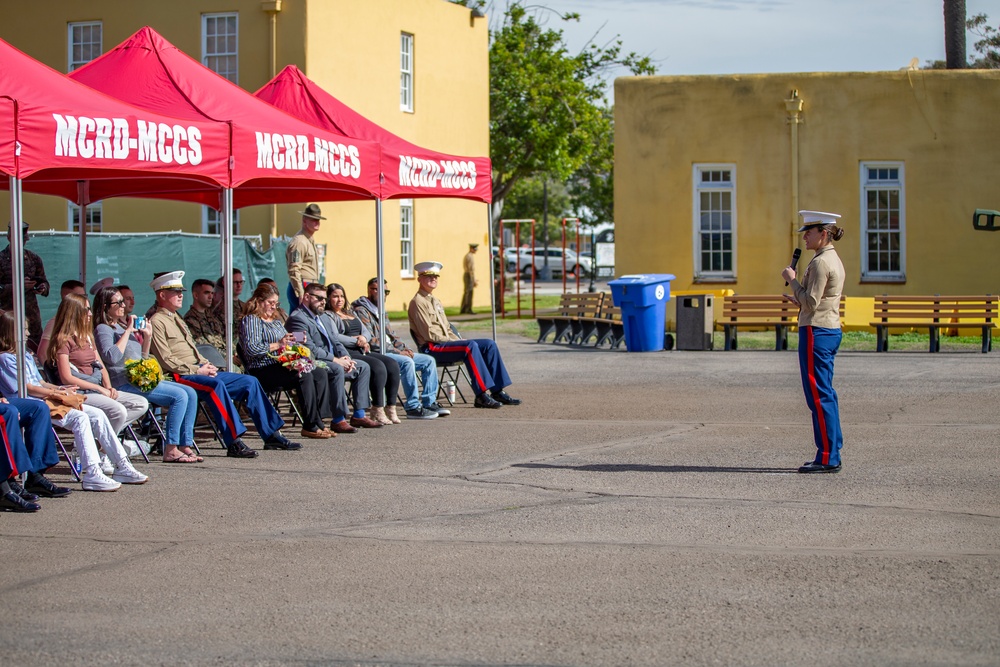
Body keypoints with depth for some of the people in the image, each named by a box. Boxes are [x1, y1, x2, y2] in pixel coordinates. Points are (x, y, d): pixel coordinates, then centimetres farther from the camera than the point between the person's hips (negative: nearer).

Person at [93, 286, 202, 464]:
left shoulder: (121, 327, 23)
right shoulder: (102, 329, -3)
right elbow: (112, 357, -23)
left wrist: (147, 337, 11)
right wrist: (128, 332, -16)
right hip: (125, 383, -9)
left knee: (190, 393, -3)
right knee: (179, 395, -22)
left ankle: (185, 445, -8)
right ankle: (170, 450, -22)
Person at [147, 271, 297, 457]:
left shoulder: (177, 319, 24)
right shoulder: (157, 322, -7)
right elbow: (165, 360, -15)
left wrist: (206, 365, 7)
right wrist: (197, 370, -16)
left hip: (200, 371, 10)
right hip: (180, 376, -10)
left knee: (250, 382, 3)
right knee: (216, 385, -38)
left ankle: (272, 435, 5)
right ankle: (233, 443, -41)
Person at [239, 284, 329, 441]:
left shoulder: (276, 322, 27)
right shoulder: (251, 320, -1)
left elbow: (288, 344, 30)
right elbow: (250, 349, -15)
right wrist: (277, 345, -17)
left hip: (282, 366, 9)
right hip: (264, 371, -9)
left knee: (320, 373, -14)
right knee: (305, 376, -30)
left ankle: (317, 421, -19)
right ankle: (311, 426, -28)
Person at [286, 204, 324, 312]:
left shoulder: (311, 240, 20)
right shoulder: (299, 241, -13)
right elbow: (294, 271, -19)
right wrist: (301, 296, -22)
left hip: (310, 287, 10)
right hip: (302, 287, -10)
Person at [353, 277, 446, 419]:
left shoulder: (379, 311, 24)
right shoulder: (361, 311, -8)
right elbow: (371, 341, -17)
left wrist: (404, 349, 4)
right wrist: (397, 352, -17)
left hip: (391, 351, 10)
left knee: (429, 360, 1)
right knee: (407, 362, -34)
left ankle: (429, 402, -1)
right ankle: (413, 407, -30)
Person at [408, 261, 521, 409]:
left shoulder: (436, 301, 23)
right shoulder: (417, 302, -7)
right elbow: (429, 334, -15)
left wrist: (457, 339, 5)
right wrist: (454, 341, -14)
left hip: (446, 342, 9)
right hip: (431, 348, -9)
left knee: (489, 344, -3)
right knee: (470, 346, -32)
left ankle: (497, 392, -5)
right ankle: (481, 396, -33)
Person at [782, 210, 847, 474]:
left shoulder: (821, 262, -16)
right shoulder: (834, 259, 16)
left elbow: (811, 303, -19)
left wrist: (792, 279, -10)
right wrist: (799, 299, 12)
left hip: (816, 332, -11)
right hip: (832, 330, 11)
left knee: (819, 395, -7)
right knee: (826, 394, 14)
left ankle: (827, 458, -5)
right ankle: (832, 454, 18)